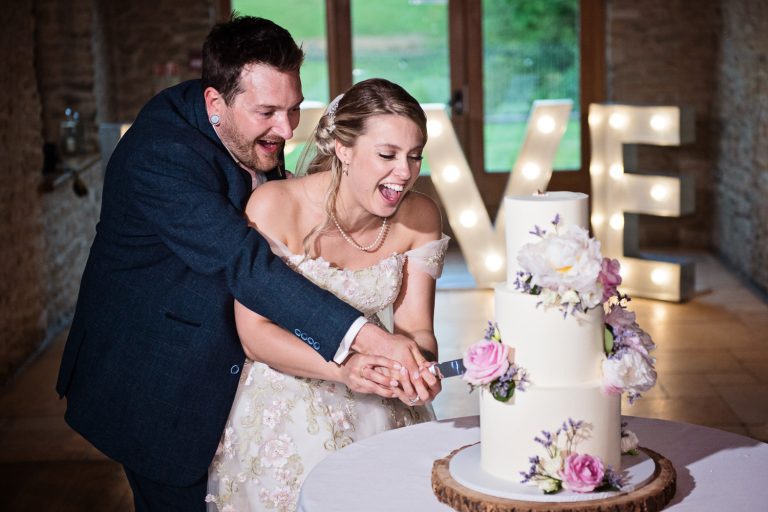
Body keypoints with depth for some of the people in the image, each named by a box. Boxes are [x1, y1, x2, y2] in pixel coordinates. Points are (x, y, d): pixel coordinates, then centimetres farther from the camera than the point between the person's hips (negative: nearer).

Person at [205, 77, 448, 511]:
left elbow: (415, 327, -5)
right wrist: (342, 369, -33)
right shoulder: (276, 206, -18)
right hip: (286, 408, -3)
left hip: (377, 409, 3)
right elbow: (255, 332, -18)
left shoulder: (421, 218, -7)